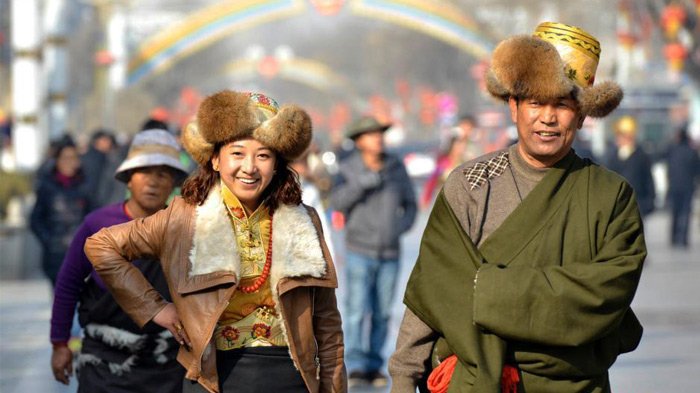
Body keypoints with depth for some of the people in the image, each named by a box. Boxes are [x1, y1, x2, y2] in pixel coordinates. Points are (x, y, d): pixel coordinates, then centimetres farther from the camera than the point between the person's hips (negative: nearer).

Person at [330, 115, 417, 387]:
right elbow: (338, 202, -17)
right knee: (357, 310, -10)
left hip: (389, 253, 3)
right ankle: (356, 368, -10)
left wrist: (401, 226, -8)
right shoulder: (348, 169, -4)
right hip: (359, 250, -3)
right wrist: (362, 183, -28)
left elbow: (410, 204, 10)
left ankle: (373, 367, 13)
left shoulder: (396, 168, 2)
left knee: (382, 314, 5)